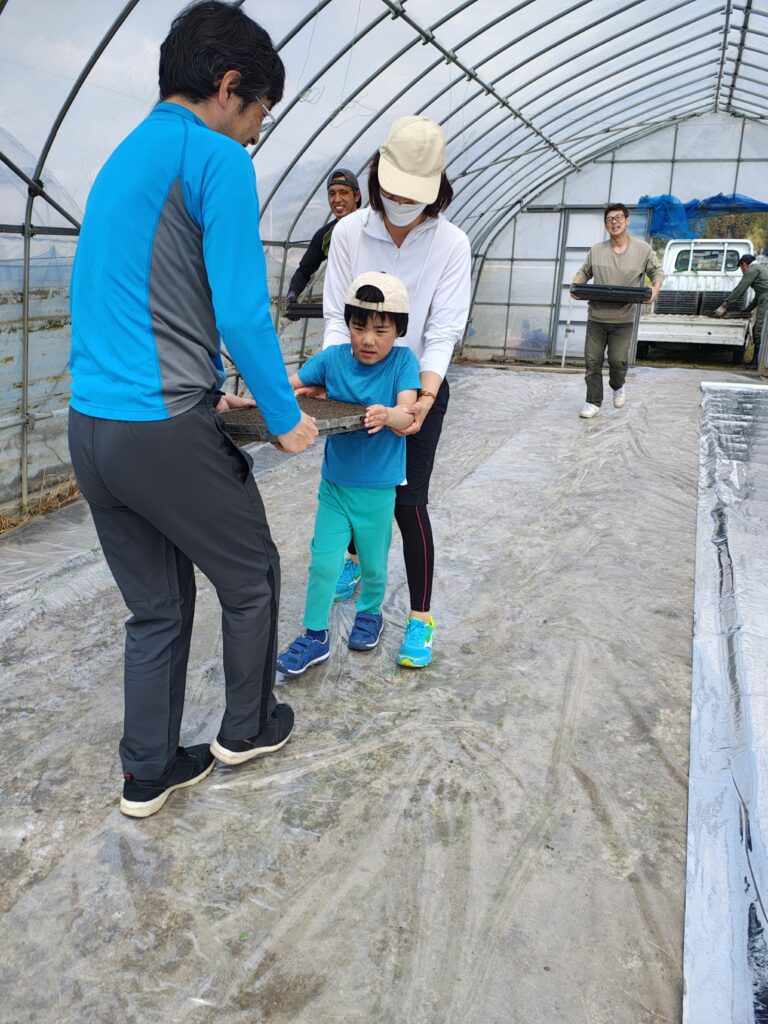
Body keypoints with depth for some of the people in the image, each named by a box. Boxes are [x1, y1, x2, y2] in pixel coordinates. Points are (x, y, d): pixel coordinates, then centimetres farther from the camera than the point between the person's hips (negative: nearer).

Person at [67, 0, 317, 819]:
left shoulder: (122, 158, 21)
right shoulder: (217, 159, -8)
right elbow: (241, 312, -15)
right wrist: (285, 418, -3)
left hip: (90, 426, 8)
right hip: (164, 427, -8)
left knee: (156, 608, 18)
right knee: (250, 578, 15)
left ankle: (148, 774, 28)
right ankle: (247, 727, 34)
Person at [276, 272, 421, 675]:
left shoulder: (403, 361, -12)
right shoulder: (332, 358, -6)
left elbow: (405, 413, -25)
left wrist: (388, 415, -48)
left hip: (378, 489, -1)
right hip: (334, 483, 1)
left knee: (373, 563, 16)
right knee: (324, 563, 1)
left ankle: (369, 612, 46)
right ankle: (315, 636, 19)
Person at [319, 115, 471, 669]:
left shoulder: (451, 243, -13)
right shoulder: (349, 232, -9)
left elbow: (443, 331, -17)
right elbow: (338, 316, -8)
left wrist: (423, 400, -30)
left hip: (419, 386, -2)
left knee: (408, 501, -7)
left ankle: (421, 617, 6)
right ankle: (354, 558, 47)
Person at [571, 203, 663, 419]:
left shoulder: (642, 249, 2)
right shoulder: (596, 250, 5)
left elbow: (657, 271, 11)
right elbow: (583, 272, 15)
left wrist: (655, 288, -10)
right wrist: (576, 285, -6)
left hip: (623, 319, -2)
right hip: (596, 317, 2)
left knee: (618, 360, -6)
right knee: (592, 360, 1)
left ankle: (618, 386, 28)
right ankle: (593, 402, 13)